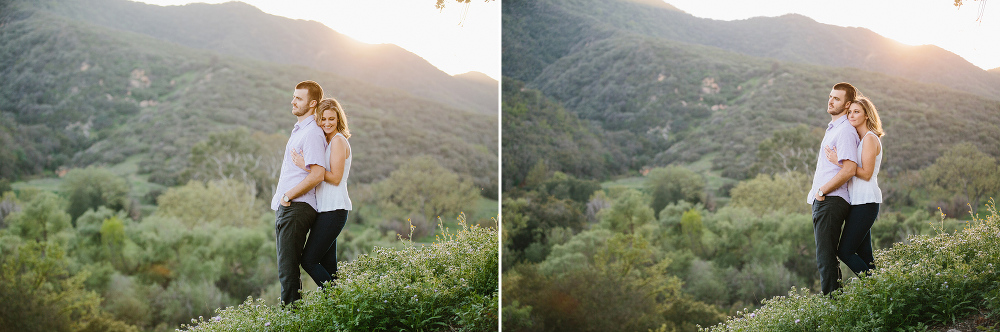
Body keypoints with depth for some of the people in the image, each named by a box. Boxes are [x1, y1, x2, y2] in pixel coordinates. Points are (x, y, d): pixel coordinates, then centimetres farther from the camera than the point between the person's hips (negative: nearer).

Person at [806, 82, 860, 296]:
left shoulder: (845, 131, -12)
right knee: (826, 256, 14)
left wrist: (822, 191, -16)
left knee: (826, 257, -11)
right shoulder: (832, 128, 20)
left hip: (832, 200, -11)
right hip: (822, 200, 11)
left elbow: (849, 169, -23)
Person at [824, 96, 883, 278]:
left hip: (865, 201, -10)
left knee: (845, 251, -10)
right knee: (863, 254, 7)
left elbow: (866, 173, -16)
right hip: (859, 201, 10)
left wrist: (838, 161, -16)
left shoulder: (870, 139, -10)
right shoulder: (859, 139, 18)